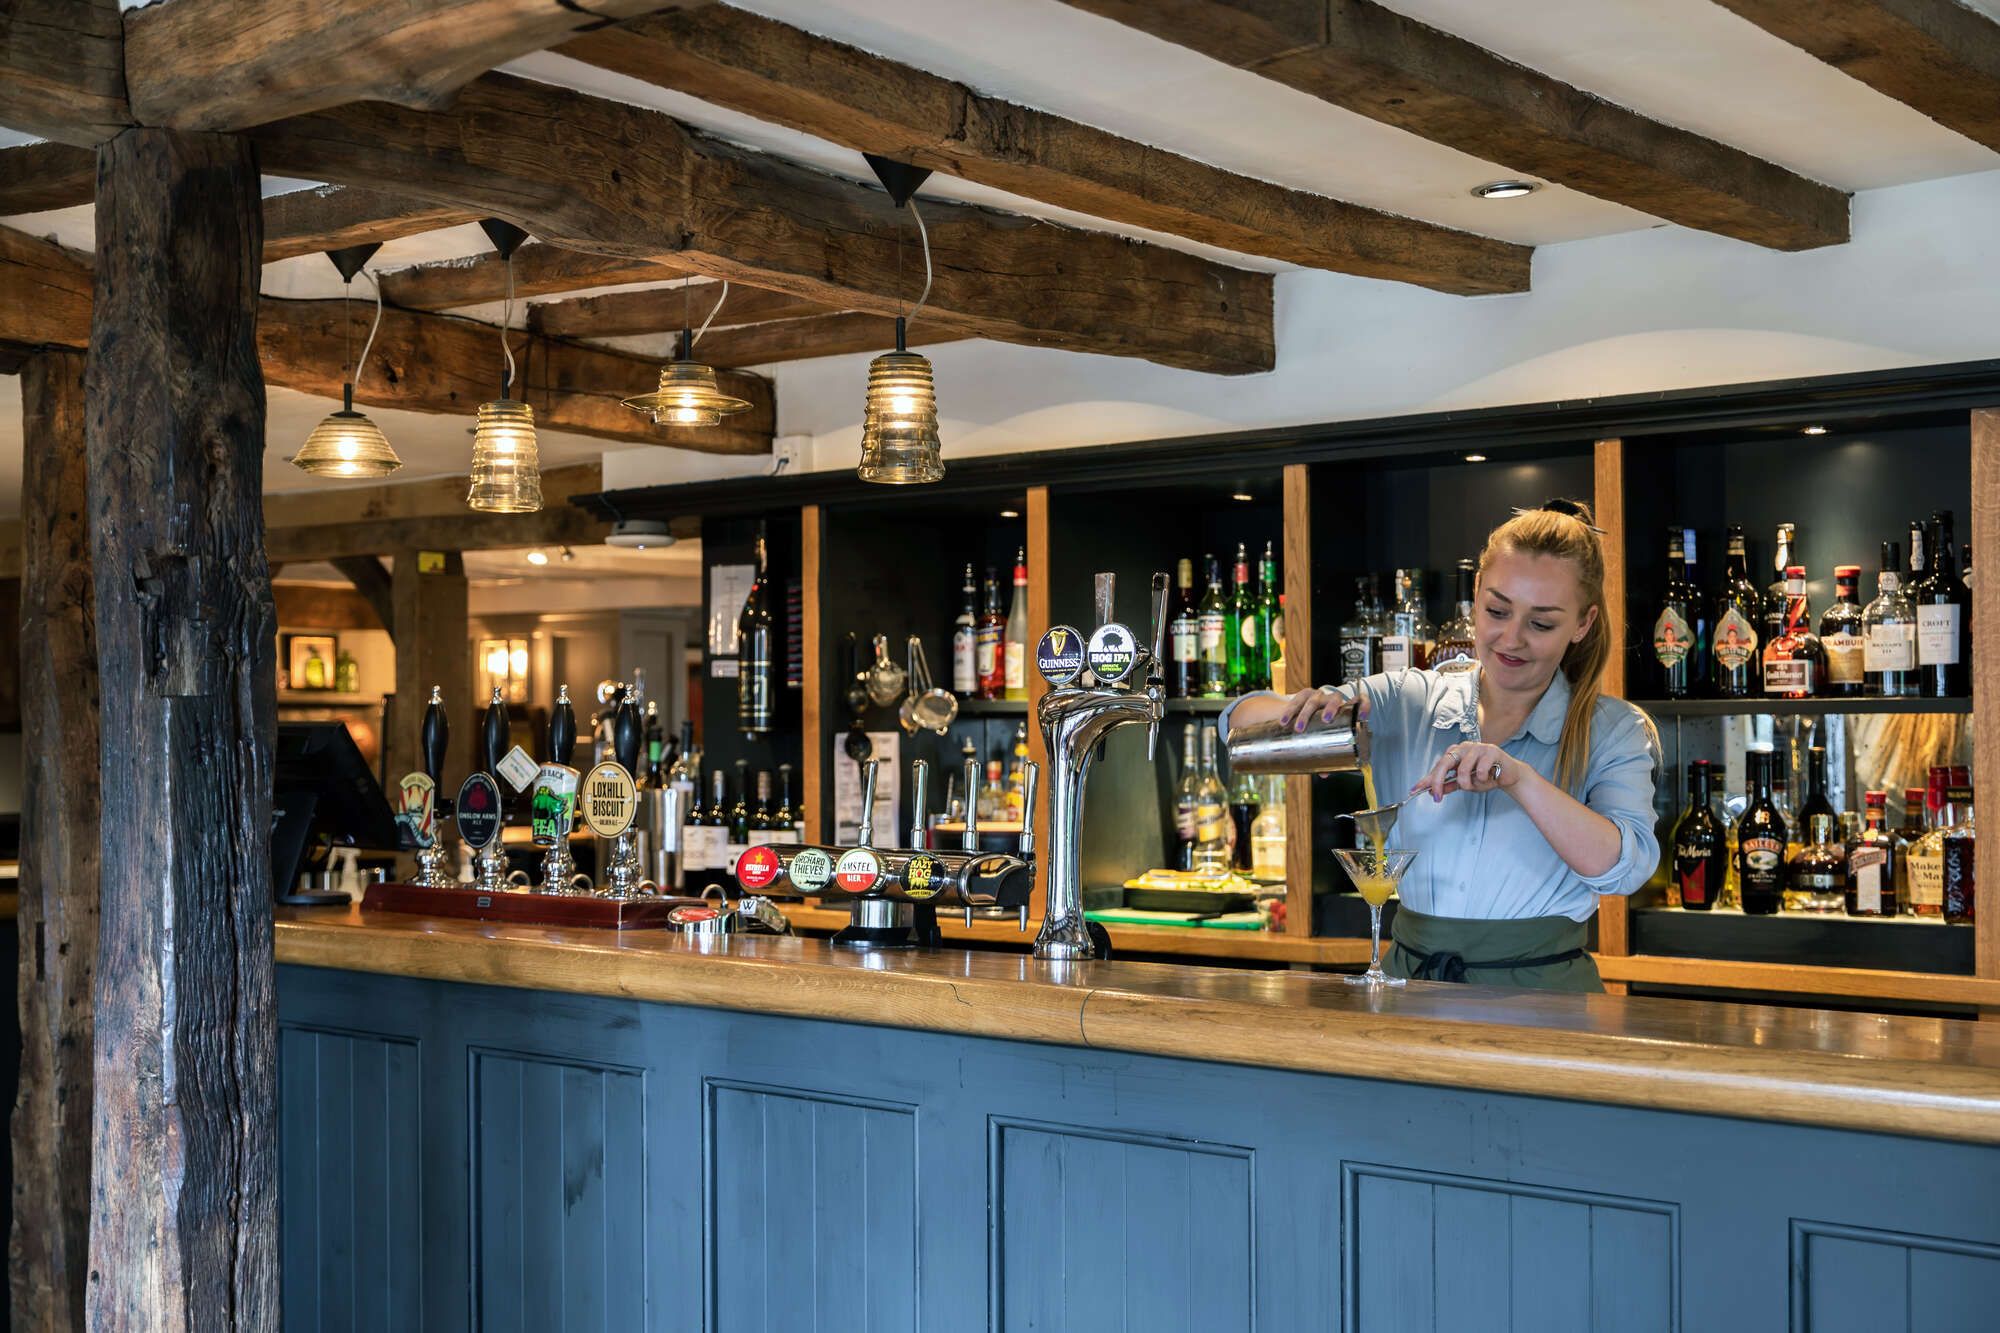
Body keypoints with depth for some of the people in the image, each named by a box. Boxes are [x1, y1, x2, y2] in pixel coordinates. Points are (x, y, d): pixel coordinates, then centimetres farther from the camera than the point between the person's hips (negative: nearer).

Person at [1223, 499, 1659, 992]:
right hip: (1411, 975, 3)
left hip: (1540, 990, -3)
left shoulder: (1611, 730, 3)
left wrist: (1519, 779, -25)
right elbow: (1240, 720, 7)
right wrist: (1301, 709, -15)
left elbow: (1625, 866, -13)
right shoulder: (1407, 701, 7)